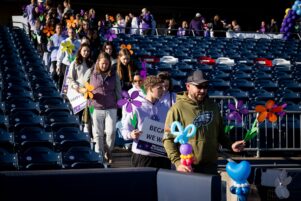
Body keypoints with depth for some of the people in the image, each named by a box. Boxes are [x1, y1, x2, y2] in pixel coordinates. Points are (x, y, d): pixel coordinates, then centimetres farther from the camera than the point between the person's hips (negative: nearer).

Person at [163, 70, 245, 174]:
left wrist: (231, 145, 3)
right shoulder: (178, 108, -7)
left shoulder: (212, 106, 11)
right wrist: (178, 162, -19)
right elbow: (168, 139, -9)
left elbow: (220, 134, 21)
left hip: (210, 166, 5)